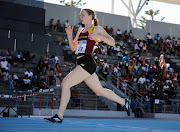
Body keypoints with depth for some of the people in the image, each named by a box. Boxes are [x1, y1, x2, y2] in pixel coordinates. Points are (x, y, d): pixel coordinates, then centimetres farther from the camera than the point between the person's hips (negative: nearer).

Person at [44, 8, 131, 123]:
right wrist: (70, 36, 6)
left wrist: (100, 37, -16)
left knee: (65, 83, -16)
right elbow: (73, 48, 23)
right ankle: (124, 102, 31)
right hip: (81, 63, 9)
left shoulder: (97, 29, 2)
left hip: (87, 62, -9)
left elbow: (112, 42, 0)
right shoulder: (80, 30, 22)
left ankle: (59, 116, -14)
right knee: (100, 91, 15)